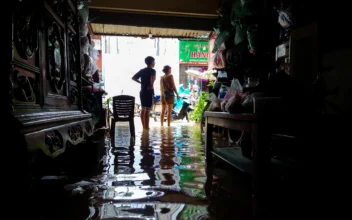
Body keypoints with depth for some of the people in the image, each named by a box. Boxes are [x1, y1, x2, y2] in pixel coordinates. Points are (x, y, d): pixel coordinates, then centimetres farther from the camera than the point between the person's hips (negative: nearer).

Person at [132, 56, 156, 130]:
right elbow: (152, 78, -29)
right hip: (149, 92, -7)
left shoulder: (142, 70, 11)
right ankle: (146, 126, 2)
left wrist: (141, 82, 11)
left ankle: (143, 125, 20)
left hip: (142, 92, 7)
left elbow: (133, 78, 10)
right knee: (147, 110, -3)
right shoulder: (152, 70, -9)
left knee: (143, 109, 13)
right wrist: (151, 85, -15)